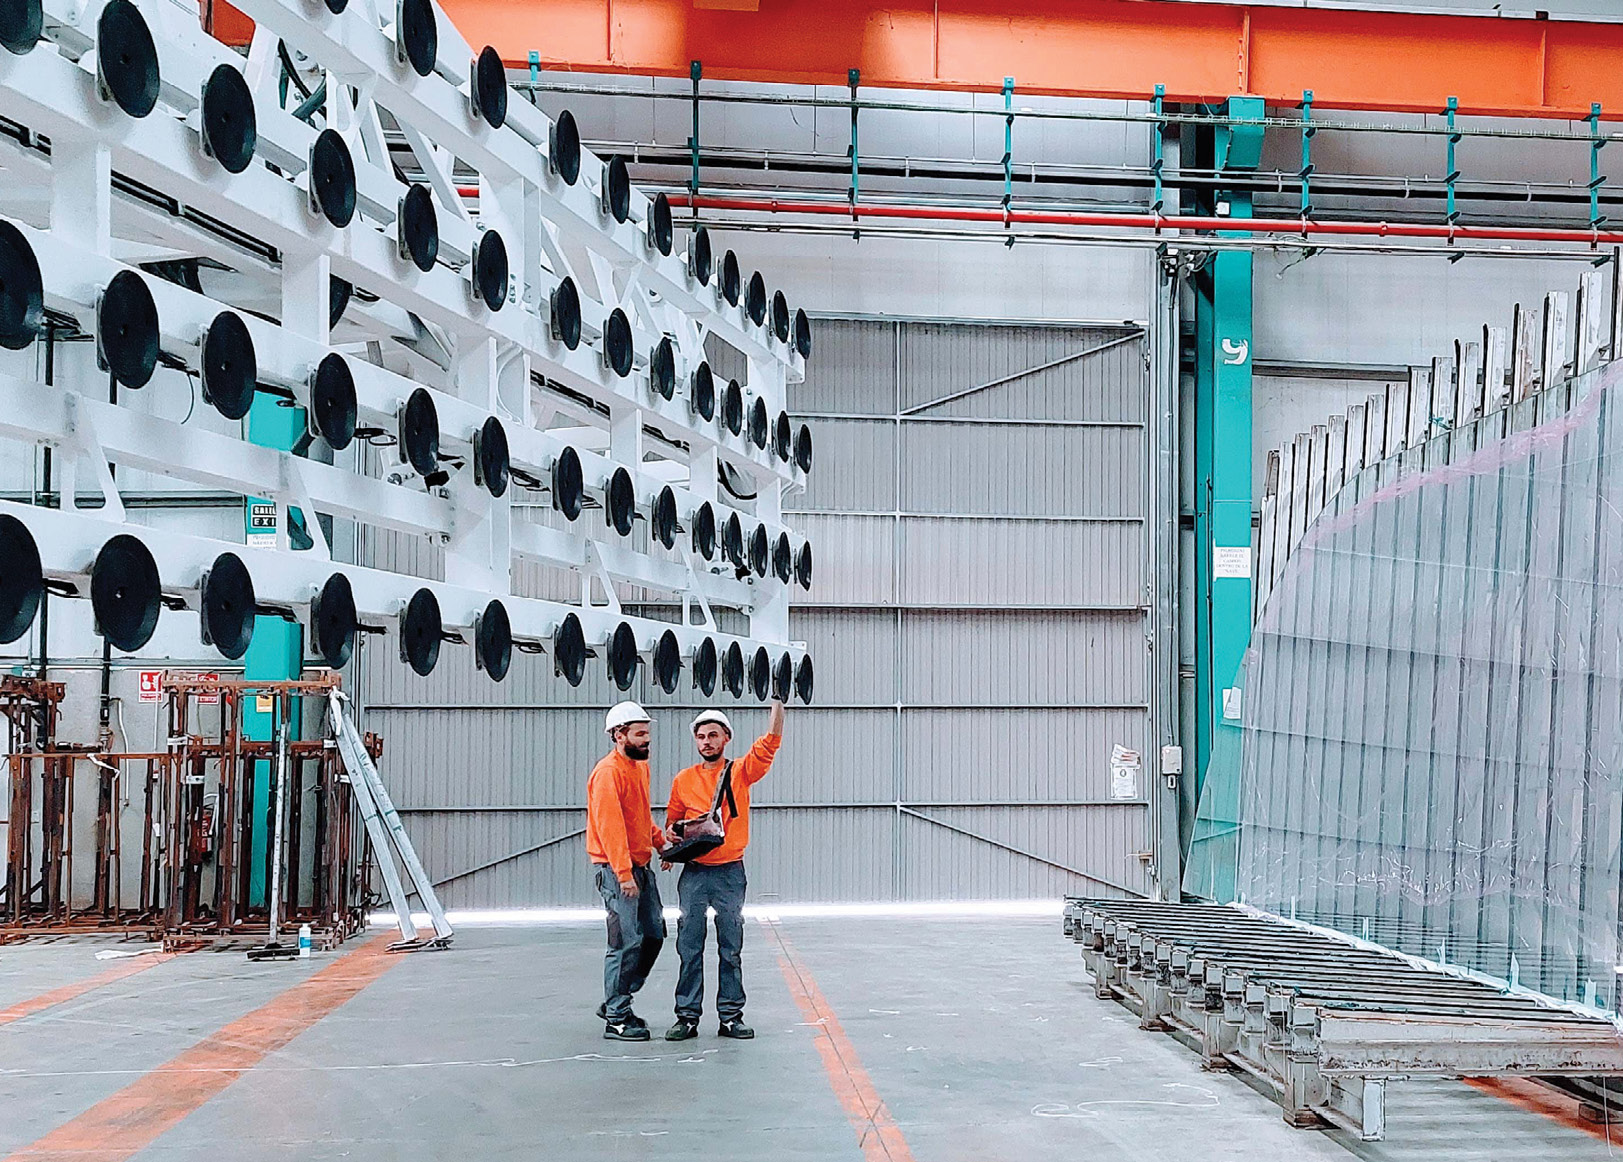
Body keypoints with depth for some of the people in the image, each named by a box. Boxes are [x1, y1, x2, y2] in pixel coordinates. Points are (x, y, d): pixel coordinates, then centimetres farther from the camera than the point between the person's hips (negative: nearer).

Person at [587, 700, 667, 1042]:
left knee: (654, 934, 11)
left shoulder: (640, 766, 14)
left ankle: (616, 1002, 23)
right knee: (626, 942, -7)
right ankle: (616, 1019, 1)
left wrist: (660, 840, 9)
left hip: (640, 866, 9)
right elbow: (609, 826, -21)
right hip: (616, 868, -9)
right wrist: (624, 874, -25)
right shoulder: (608, 771, -15)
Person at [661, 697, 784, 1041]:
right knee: (689, 947, 2)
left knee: (731, 948, 5)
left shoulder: (740, 772, 1)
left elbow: (770, 742, -11)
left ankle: (731, 1016, 11)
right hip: (694, 873, 1)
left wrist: (777, 698, -18)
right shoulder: (684, 780, 6)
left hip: (731, 873, -1)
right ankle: (687, 1016, 7)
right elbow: (673, 823, 17)